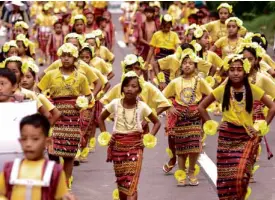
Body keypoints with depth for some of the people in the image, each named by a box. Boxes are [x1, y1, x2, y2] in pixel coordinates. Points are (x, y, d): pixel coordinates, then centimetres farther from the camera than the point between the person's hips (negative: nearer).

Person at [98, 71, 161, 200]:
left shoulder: (142, 106, -5)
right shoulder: (115, 104, -4)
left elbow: (157, 122, 9)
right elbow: (101, 118, 12)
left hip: (135, 147, -2)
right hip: (118, 146, 2)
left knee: (131, 182, -13)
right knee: (121, 181, 7)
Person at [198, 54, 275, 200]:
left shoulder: (252, 90, -4)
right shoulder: (222, 90, -3)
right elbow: (201, 107, 6)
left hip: (247, 137, -1)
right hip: (227, 137, 1)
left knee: (241, 174, -16)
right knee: (226, 176, 0)